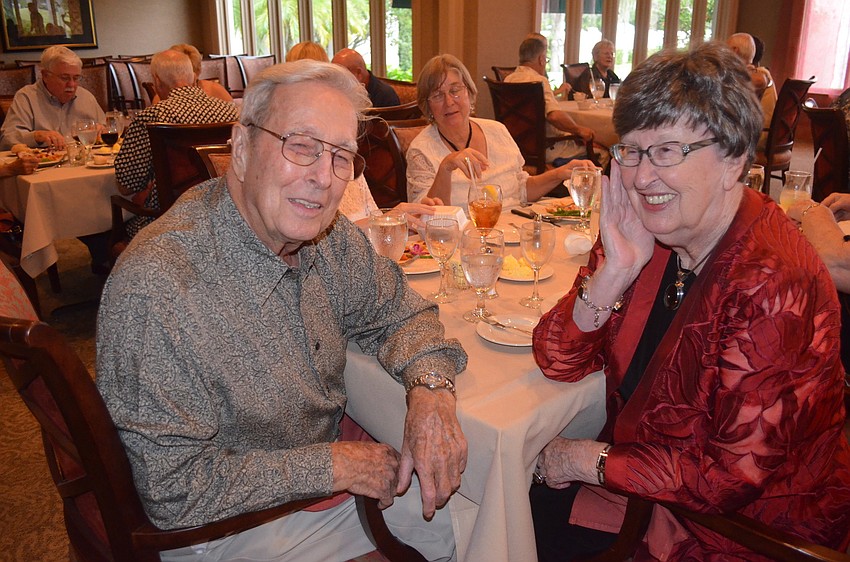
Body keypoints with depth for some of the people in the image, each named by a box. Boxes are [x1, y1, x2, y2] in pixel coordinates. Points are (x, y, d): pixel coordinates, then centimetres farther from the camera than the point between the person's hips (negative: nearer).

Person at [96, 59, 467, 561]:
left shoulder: (330, 236, -10)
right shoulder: (156, 290, -31)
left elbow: (397, 311, 4)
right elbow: (180, 490, -25)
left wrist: (431, 388, -17)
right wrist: (331, 465, -20)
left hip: (332, 474, 7)